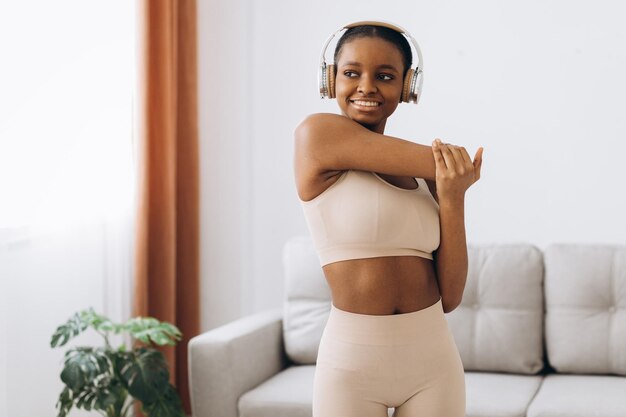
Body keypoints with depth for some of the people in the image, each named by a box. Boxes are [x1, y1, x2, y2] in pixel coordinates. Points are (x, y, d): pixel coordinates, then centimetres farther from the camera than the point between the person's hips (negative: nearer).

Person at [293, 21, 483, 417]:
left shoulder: (426, 175, 6)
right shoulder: (317, 133, -9)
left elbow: (450, 297, 0)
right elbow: (464, 166, -11)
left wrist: (453, 199, -10)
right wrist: (453, 178, 10)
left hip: (433, 358, 4)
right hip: (351, 359, -4)